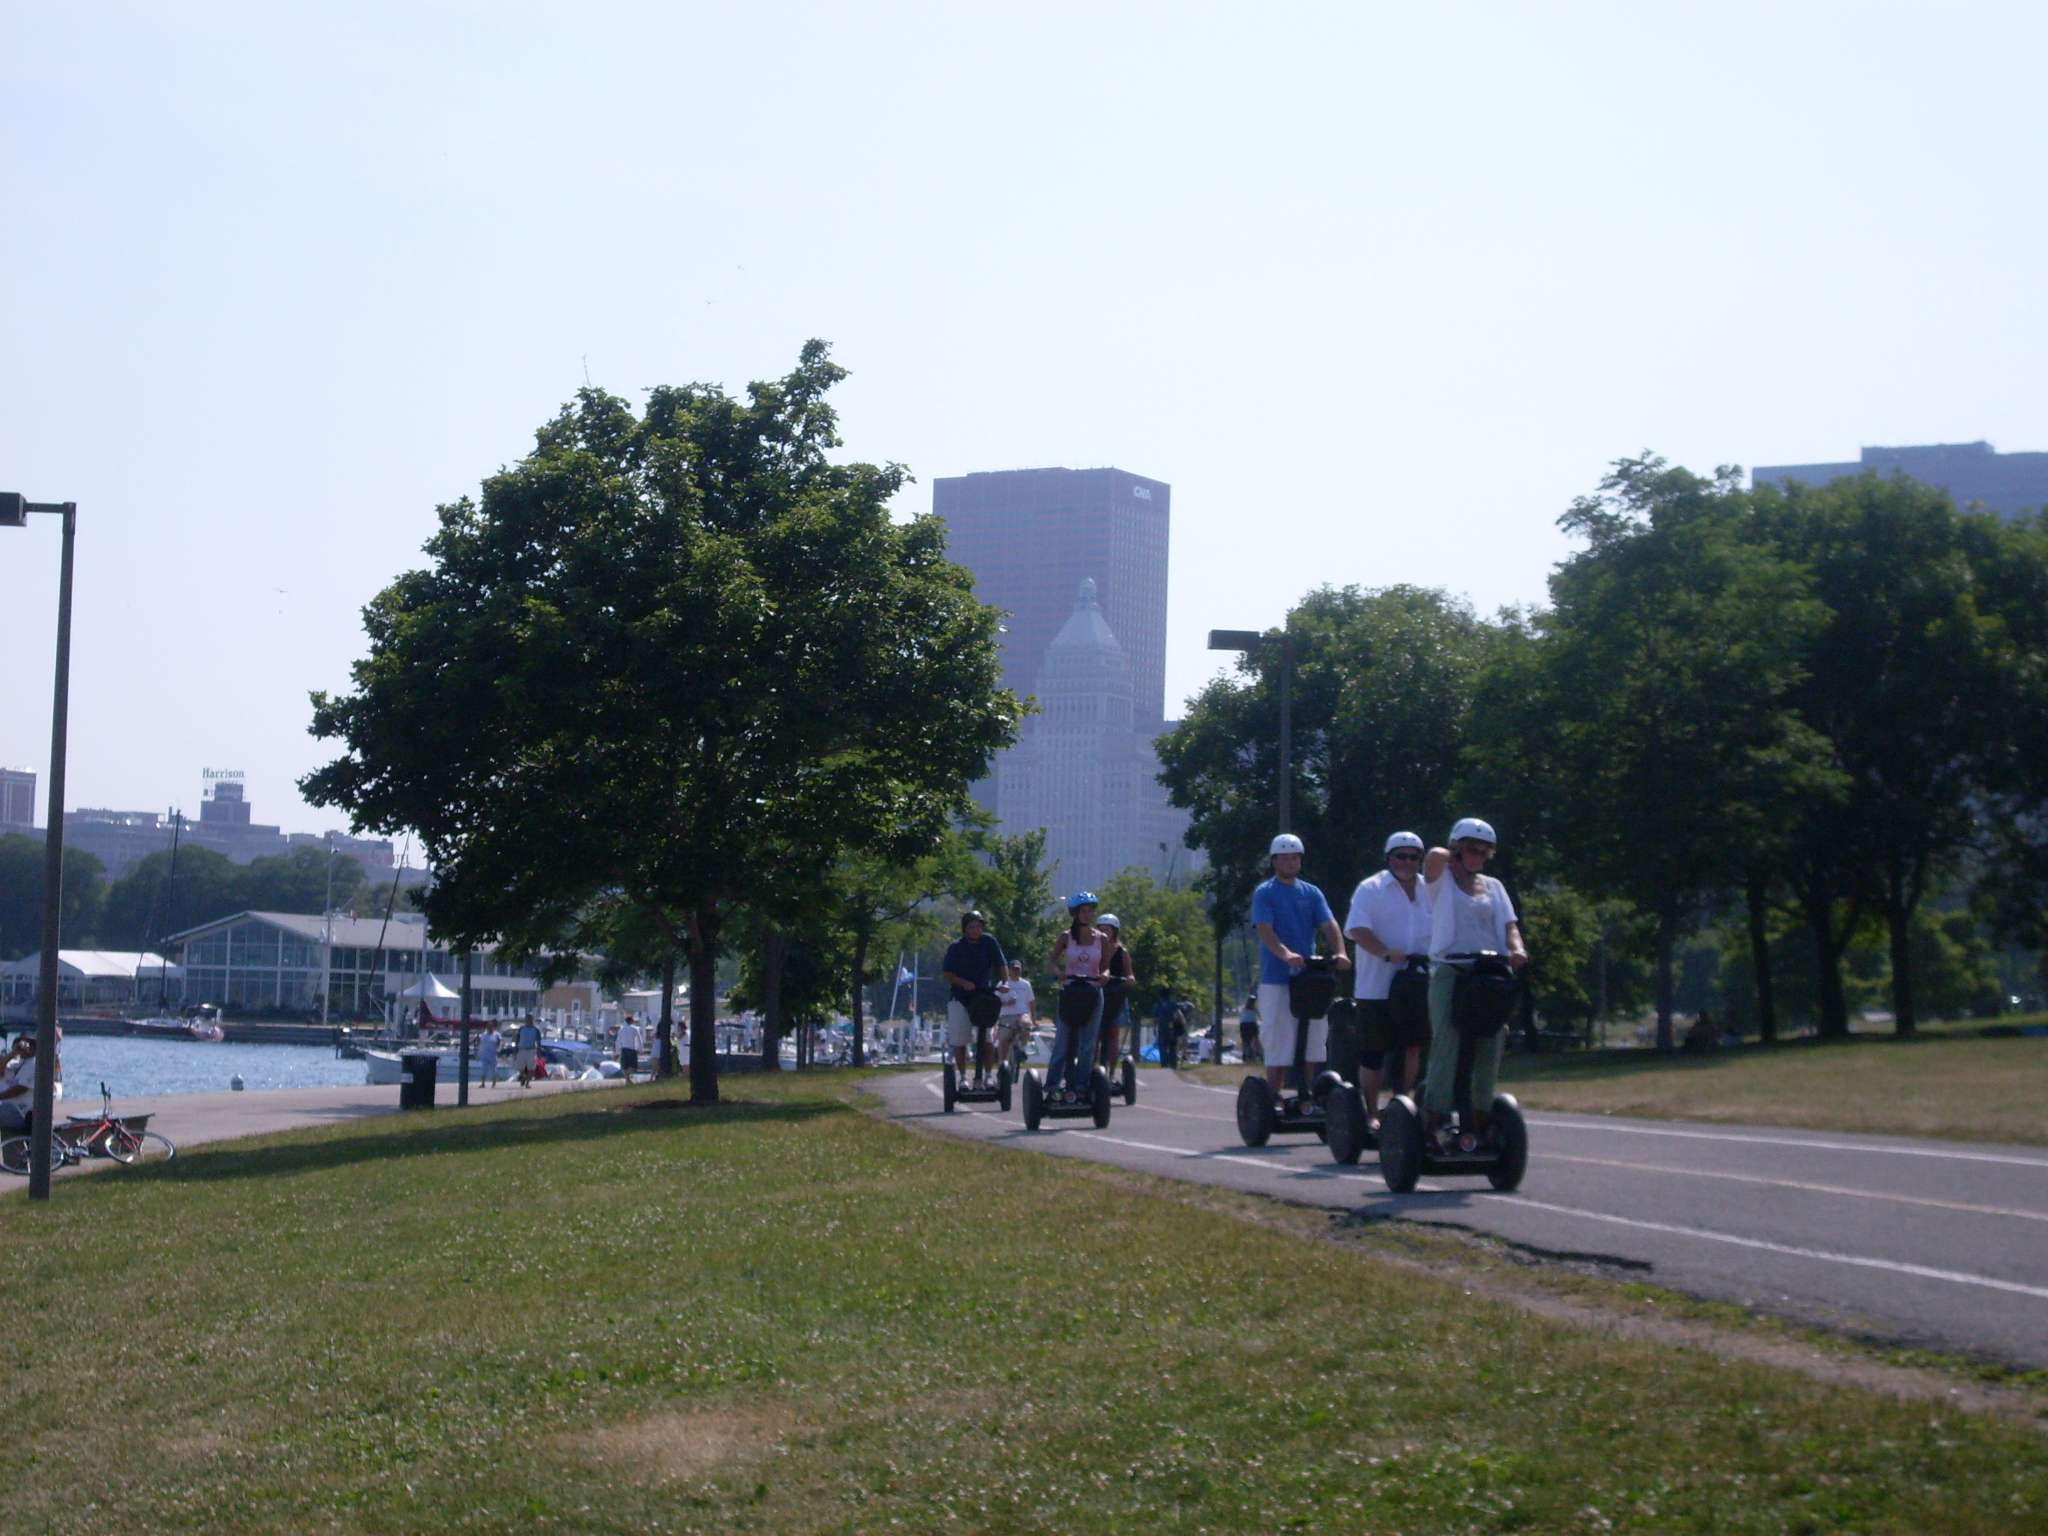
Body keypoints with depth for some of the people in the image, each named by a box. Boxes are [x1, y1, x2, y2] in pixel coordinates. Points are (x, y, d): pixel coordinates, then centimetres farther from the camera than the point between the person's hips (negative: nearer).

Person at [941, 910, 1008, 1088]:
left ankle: (986, 1076, 3)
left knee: (987, 1039, -4)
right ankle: (962, 1077, 9)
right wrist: (963, 983, -21)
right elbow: (946, 973, -6)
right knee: (959, 1040, -2)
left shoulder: (989, 942, -1)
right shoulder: (956, 946, -4)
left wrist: (1004, 982, -18)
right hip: (960, 998, -1)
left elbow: (1001, 965, 0)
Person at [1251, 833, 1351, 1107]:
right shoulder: (1264, 893, 0)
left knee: (1315, 1043, 4)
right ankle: (1273, 1102, -1)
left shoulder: (1311, 893, 14)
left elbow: (1329, 925, 1)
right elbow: (1265, 930, -15)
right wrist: (1285, 954, -34)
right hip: (1276, 979, -5)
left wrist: (1340, 952, -19)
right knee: (1279, 1045, -6)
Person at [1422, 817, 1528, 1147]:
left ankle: (1478, 1120, 4)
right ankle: (1434, 1119, -15)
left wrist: (1516, 948, -10)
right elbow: (1435, 857, -11)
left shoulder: (1492, 886, 22)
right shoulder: (1441, 881, 10)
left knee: (1489, 1045, -2)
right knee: (1447, 1041, -15)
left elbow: (1508, 924, 11)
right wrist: (1449, 857, 12)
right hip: (1449, 970, -5)